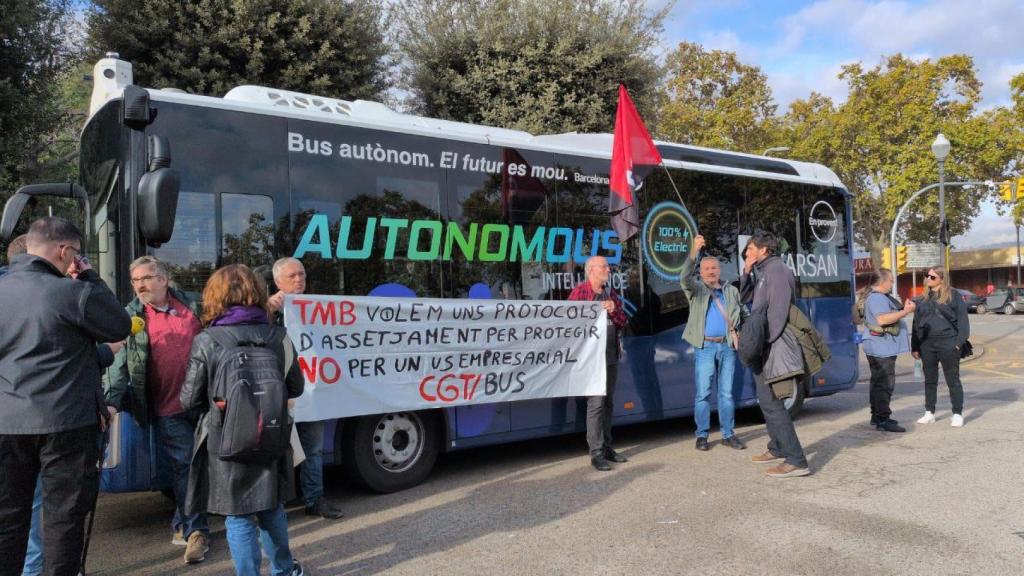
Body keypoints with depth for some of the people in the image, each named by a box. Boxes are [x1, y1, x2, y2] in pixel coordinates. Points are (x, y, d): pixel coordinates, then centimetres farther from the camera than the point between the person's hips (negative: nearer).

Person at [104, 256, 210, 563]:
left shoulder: (192, 305, 5)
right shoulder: (131, 317, 0)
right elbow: (120, 361, -7)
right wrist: (112, 400, -17)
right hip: (168, 407, -2)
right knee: (184, 466, 0)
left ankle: (182, 523, 29)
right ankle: (195, 531, 13)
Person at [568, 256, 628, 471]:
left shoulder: (611, 293, 16)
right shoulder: (580, 291, -4)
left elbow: (623, 322, 13)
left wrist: (614, 310, -5)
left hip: (611, 355, 7)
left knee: (608, 402, 11)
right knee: (596, 402, -9)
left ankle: (606, 447, 21)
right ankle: (596, 453, -5)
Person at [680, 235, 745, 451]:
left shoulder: (731, 291, 15)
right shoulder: (696, 289, 4)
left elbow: (741, 313, 17)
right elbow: (685, 278, -17)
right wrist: (694, 252, -29)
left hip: (728, 346, 3)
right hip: (705, 347, -3)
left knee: (726, 393, 8)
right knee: (703, 393, -2)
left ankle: (728, 434, 16)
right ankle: (702, 435, 7)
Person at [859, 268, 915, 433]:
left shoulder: (879, 297, 19)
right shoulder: (877, 298, -17)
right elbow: (882, 319, -28)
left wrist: (903, 309, 16)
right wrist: (906, 311, -24)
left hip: (880, 348, 12)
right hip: (882, 348, -12)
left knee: (879, 383, 16)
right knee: (885, 384, -10)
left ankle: (877, 416, 24)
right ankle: (883, 420, -9)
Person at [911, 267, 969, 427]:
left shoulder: (953, 295, -1)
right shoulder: (922, 299, 12)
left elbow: (962, 319, -5)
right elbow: (916, 322, 13)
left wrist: (959, 342, -13)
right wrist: (915, 346, 10)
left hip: (948, 344, -5)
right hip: (927, 345, 5)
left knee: (953, 380, 3)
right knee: (929, 380, 11)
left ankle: (958, 414, 11)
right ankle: (929, 413, 19)